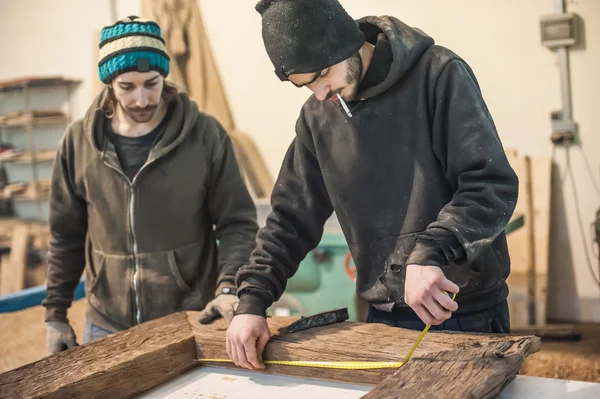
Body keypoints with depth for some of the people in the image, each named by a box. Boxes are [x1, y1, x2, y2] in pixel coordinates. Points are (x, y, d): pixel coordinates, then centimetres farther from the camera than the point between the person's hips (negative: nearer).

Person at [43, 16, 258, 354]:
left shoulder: (205, 135, -8)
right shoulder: (80, 142, -1)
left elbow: (237, 223, -5)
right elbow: (66, 236, 7)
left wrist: (228, 287, -20)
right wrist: (56, 313, 7)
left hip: (191, 321, -2)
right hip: (107, 326, 2)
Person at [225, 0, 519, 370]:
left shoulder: (439, 75, -13)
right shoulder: (317, 116, 3)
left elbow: (493, 183, -20)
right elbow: (293, 216, 7)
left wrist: (431, 253, -33)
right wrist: (252, 299, -3)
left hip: (468, 313, -4)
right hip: (385, 317, 5)